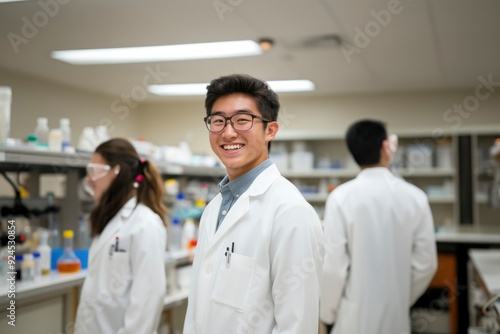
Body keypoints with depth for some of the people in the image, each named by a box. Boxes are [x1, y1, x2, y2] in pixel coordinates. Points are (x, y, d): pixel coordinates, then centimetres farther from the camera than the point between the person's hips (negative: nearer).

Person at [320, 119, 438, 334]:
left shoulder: (341, 197, -13)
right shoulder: (415, 197, -5)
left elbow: (334, 265, -13)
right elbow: (426, 264, -1)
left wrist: (328, 312, 2)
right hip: (396, 316, 3)